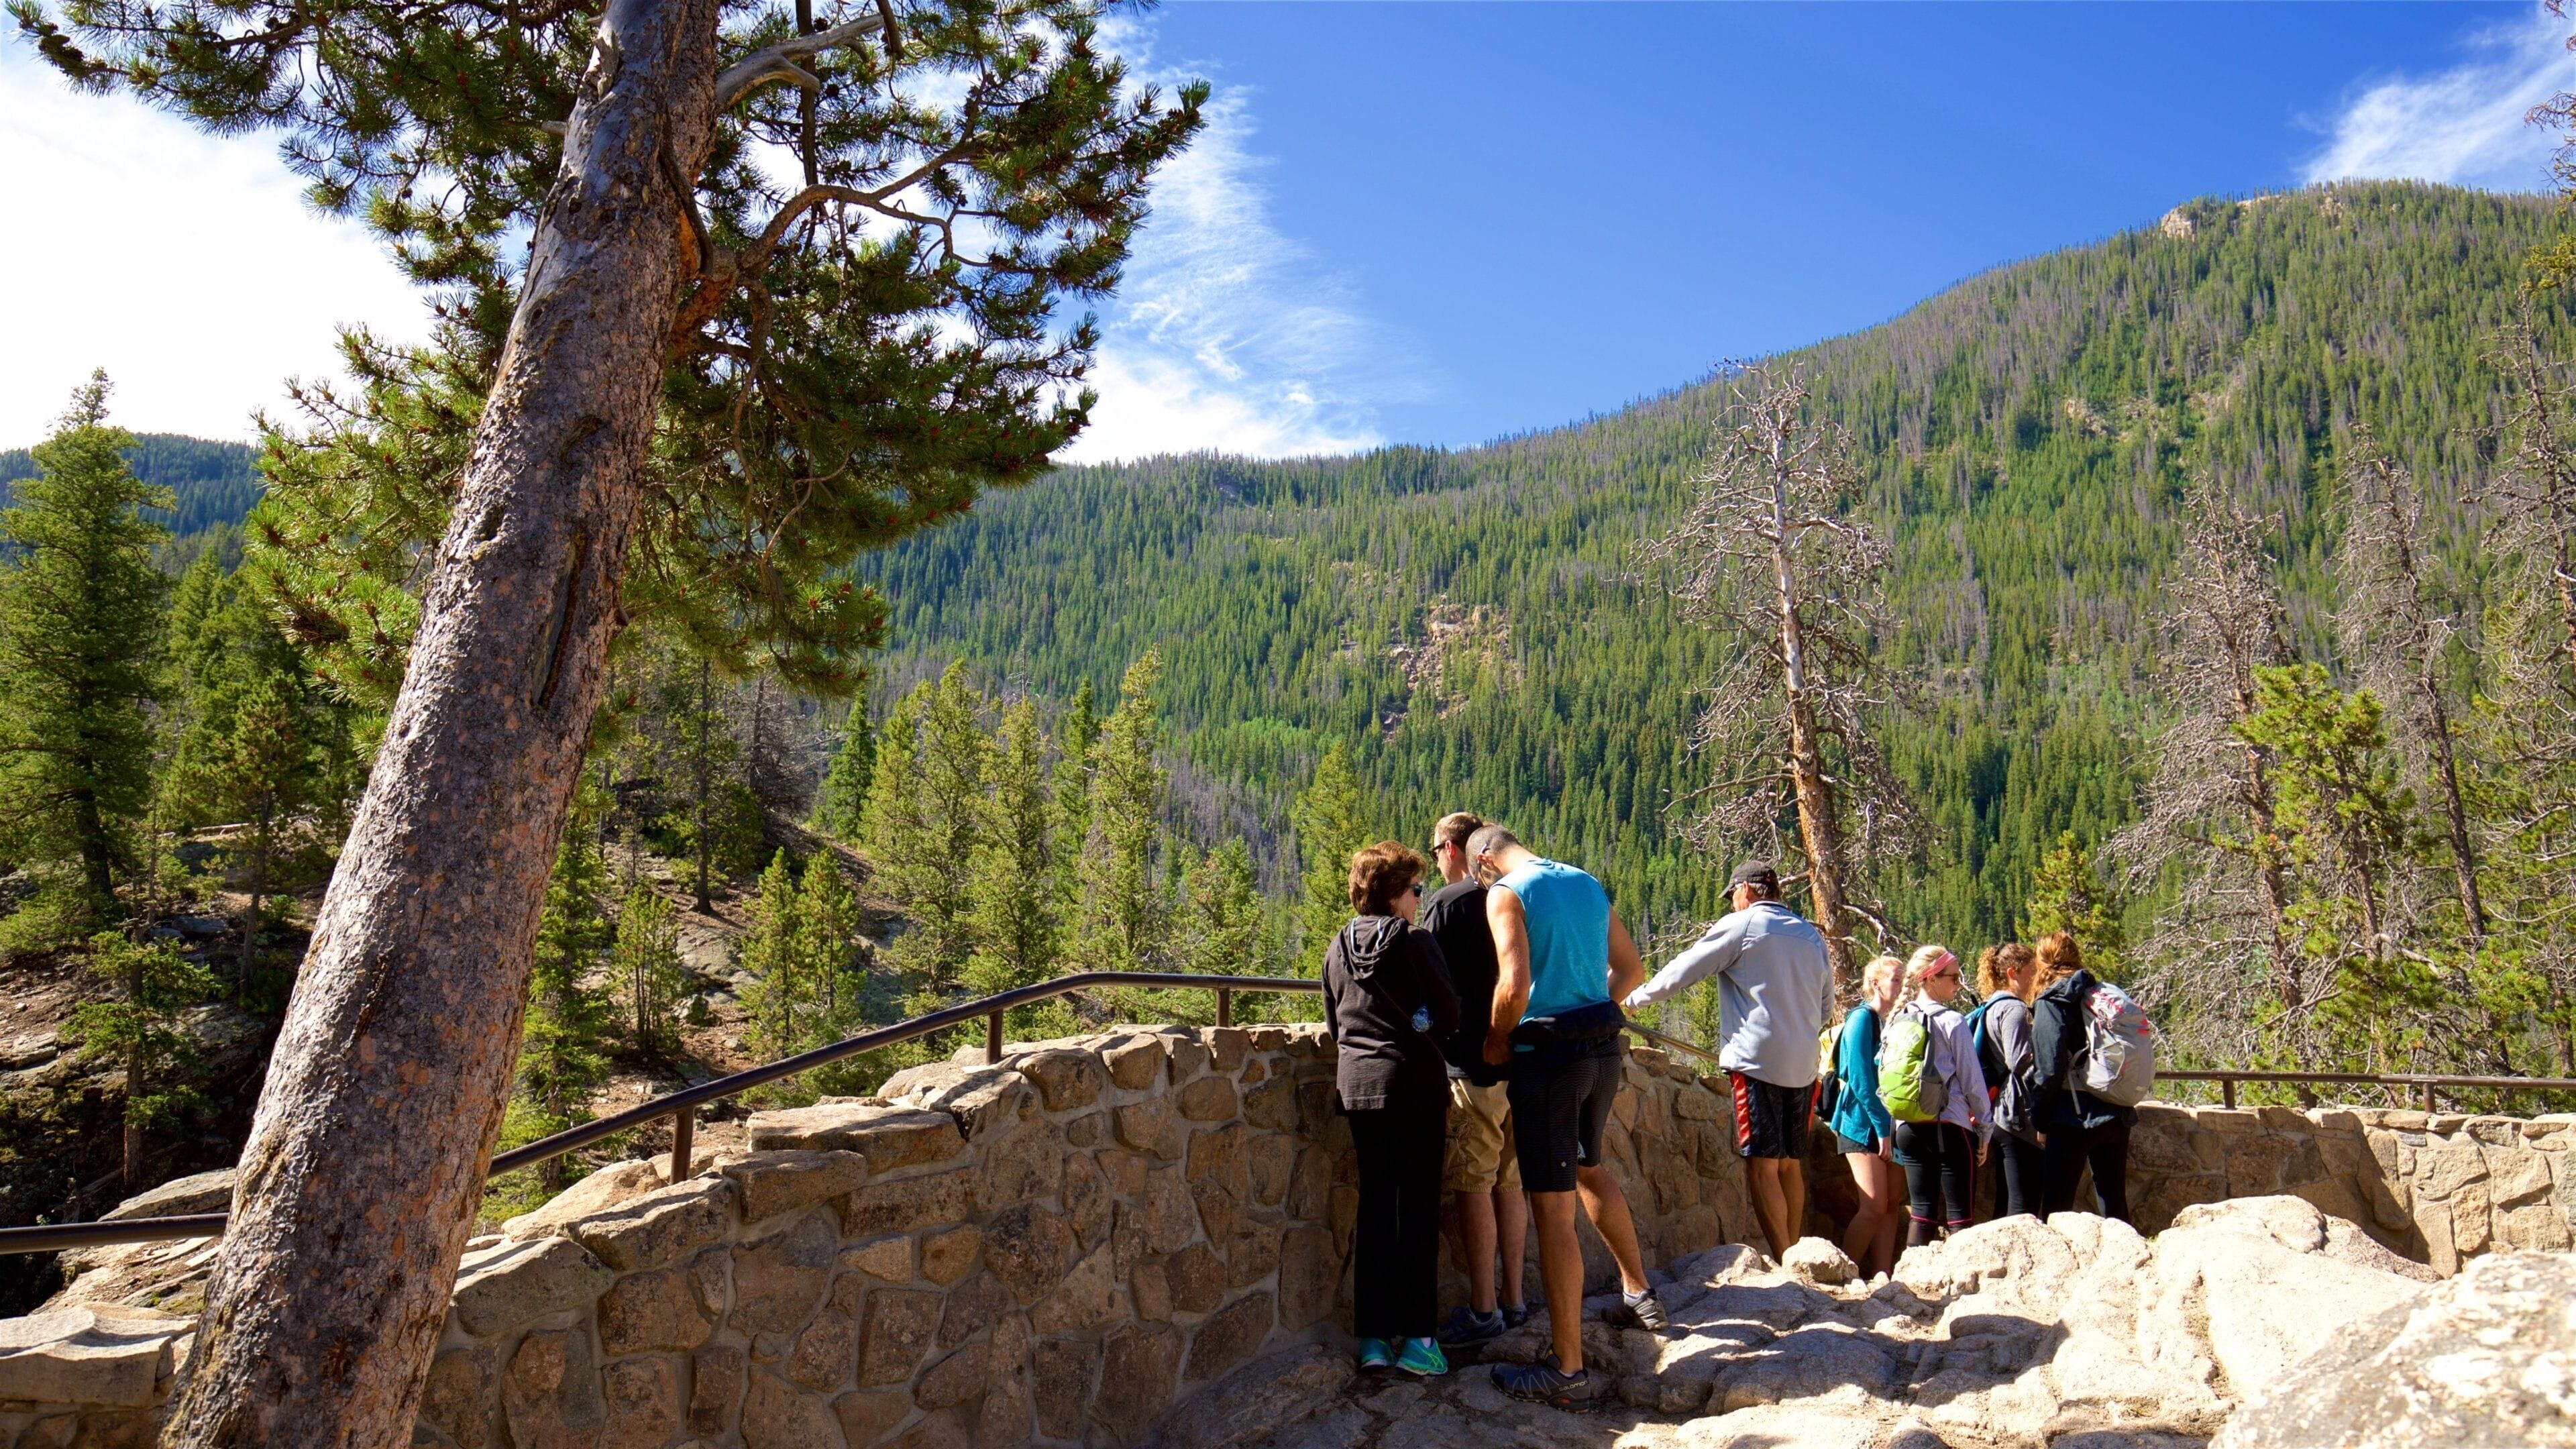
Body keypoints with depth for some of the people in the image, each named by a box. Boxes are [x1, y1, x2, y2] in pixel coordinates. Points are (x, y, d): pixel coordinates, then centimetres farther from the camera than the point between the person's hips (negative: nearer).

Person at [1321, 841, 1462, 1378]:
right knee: (1419, 1209, 1)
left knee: (1374, 1206, 10)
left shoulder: (1338, 948, 8)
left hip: (1356, 1084, 5)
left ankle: (1372, 1335, 11)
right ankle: (1417, 1337, 2)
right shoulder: (1415, 942, -8)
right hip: (1414, 1082, -5)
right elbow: (1448, 1016, -6)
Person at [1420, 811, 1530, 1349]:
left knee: (1471, 1188, -1)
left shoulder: (1446, 903, -9)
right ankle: (1513, 1299, 20)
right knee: (1509, 1183, 13)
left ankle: (1482, 1310, 3)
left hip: (1471, 1066, -7)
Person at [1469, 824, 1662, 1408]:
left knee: (1553, 1208, -2)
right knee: (1590, 1168, 31)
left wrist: (1496, 1038, -4)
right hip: (1605, 1051, 7)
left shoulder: (1506, 893, -8)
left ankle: (1569, 1371, 3)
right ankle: (1638, 1293, 42)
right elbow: (1631, 970, 18)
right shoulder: (1588, 884, 13)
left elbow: (1515, 983, -20)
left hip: (1547, 1054, -7)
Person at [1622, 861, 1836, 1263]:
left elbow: (1681, 972, 0)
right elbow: (1826, 1008, 23)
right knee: (1790, 1164, 11)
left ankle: (1784, 1264, -11)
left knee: (1762, 1164, -6)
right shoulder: (1811, 935, 16)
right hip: (1802, 1066, 6)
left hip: (1756, 1060, -6)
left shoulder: (1740, 925, -2)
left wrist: (1634, 999, 13)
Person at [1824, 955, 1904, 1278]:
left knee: (1892, 1205, 4)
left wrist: (1892, 1126, 6)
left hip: (1890, 1124, 8)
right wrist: (1882, 1128, -17)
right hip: (1864, 1124, -8)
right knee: (1874, 1207, -11)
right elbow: (1861, 1080, -14)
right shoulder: (1862, 1018, -8)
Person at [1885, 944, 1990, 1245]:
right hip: (1950, 1127, -5)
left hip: (1909, 1128, 5)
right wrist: (1984, 1130, 5)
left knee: (1920, 1213, 10)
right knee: (1959, 1217, 0)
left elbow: (1884, 1073, 9)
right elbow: (1972, 1081, -6)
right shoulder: (1953, 1022, -8)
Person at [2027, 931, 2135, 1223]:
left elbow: (2049, 1069, -14)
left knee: (2057, 1208, -1)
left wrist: (2042, 1123, -6)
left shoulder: (2051, 1004, -8)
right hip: (2118, 1114, 7)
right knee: (2115, 1206, 14)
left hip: (2074, 1118, -6)